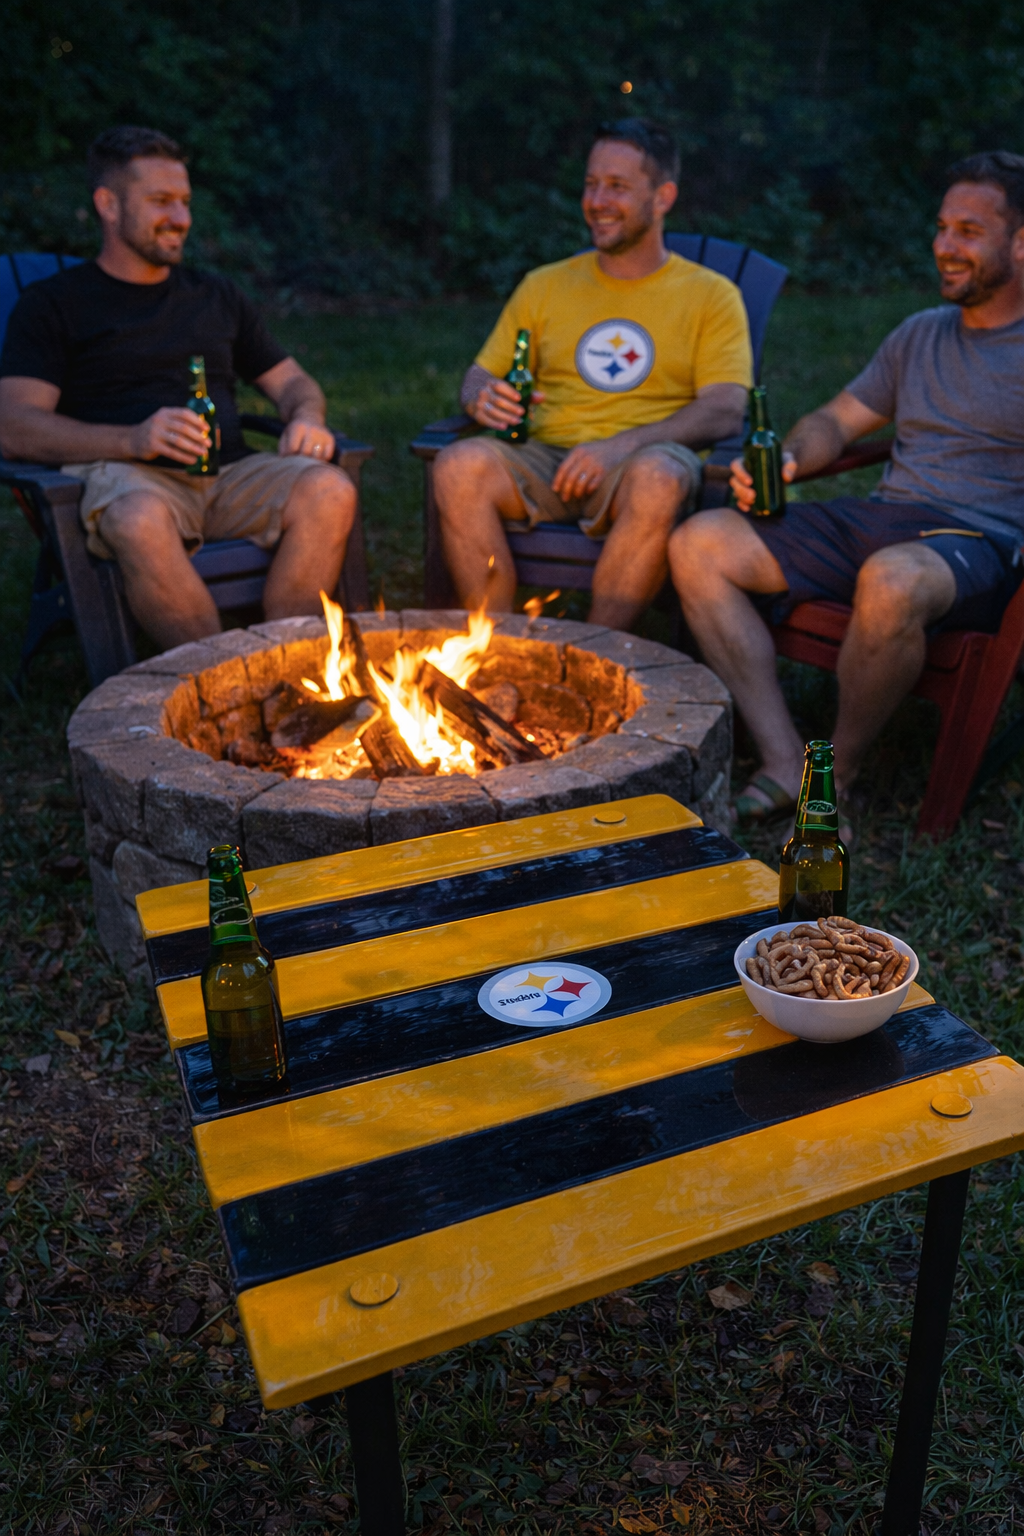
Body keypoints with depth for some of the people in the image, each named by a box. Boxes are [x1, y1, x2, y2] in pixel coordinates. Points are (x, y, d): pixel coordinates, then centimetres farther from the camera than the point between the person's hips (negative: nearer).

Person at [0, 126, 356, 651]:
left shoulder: (216, 296, 26)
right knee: (142, 521, -41)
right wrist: (133, 440, -21)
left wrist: (306, 419, 0)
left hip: (229, 476, 4)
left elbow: (293, 381, 28)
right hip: (129, 478, -3)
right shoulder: (51, 304, 10)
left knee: (329, 490, -28)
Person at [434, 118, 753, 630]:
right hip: (545, 463, 3)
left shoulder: (711, 296, 11)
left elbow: (724, 411, -3)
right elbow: (478, 379, 20)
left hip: (638, 468, -2)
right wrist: (483, 399, -8)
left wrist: (623, 444, -20)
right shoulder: (544, 286, 21)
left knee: (658, 477, -38)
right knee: (459, 464, -29)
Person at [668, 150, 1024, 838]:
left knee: (890, 581, -43)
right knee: (697, 543, -12)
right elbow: (837, 421, 23)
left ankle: (840, 775, -17)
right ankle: (785, 764, -20)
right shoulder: (921, 334, 23)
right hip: (875, 519, 7)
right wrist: (783, 461, 0)